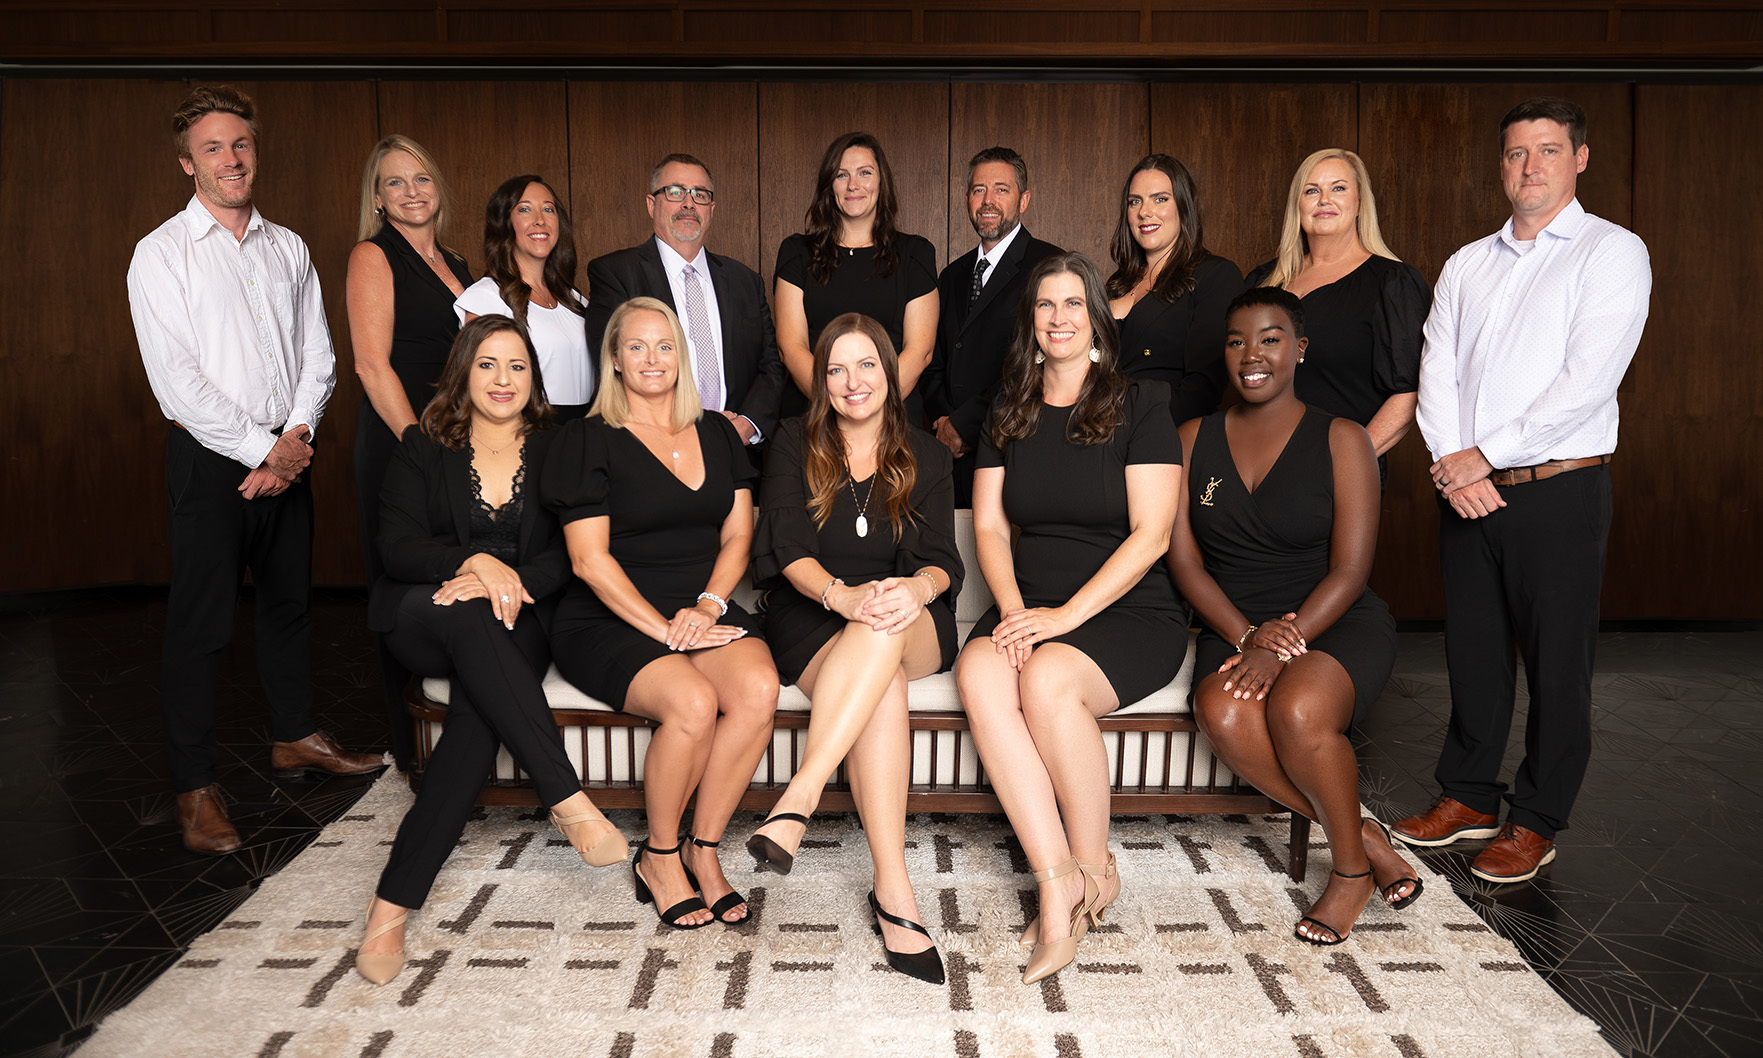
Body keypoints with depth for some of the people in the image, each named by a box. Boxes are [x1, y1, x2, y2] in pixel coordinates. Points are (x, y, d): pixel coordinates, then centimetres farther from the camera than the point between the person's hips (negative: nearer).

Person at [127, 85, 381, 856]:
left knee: (290, 601, 15)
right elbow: (176, 378, -12)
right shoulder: (162, 254, -5)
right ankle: (194, 791, 8)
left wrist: (297, 435, -6)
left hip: (285, 454, 5)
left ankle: (293, 739, 32)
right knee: (200, 623, -2)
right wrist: (261, 448, -13)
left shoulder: (288, 249, 11)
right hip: (209, 456, -5)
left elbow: (317, 356, 9)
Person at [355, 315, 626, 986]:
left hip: (517, 626, 0)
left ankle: (396, 899, -32)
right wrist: (474, 562, -22)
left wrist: (509, 580, -19)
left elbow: (572, 552, 0)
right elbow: (397, 545, -3)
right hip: (421, 618, 0)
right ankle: (567, 800, -40)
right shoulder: (424, 448, 10)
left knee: (481, 705, -33)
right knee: (470, 618, -37)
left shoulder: (555, 449, 10)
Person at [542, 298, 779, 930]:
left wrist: (707, 605, -8)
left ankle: (704, 849, -9)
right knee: (693, 702, -31)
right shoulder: (589, 440, 1)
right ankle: (658, 857, -6)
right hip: (610, 623, -4)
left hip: (706, 611, 4)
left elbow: (738, 535, 11)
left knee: (759, 688, -27)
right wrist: (661, 628, -16)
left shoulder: (717, 434, 15)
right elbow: (591, 560, -7)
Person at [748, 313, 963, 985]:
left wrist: (919, 587, -27)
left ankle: (799, 798, -45)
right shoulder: (796, 445, 8)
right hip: (810, 617, -1)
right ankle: (894, 892, -39)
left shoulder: (924, 455, 12)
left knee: (886, 629, -39)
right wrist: (841, 594, -28)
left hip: (915, 627, 1)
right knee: (884, 690, -36)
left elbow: (943, 559, -1)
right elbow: (788, 549, -6)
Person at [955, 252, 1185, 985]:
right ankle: (1056, 880, -27)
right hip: (1031, 604, 4)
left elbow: (1150, 535, -8)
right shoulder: (1009, 415, 15)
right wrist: (1013, 608, -11)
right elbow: (989, 527, 9)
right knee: (980, 673, -29)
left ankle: (1095, 867, -10)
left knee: (1047, 679, -33)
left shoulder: (1140, 405, 0)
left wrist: (1067, 614, -18)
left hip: (1129, 610, -4)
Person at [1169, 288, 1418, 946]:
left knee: (1297, 711, -34)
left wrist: (1281, 646, -19)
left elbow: (1349, 569, -5)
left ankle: (1351, 866, -5)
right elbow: (1183, 557, 4)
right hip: (1235, 628, 3)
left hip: (1337, 623, -2)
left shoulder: (1341, 441, 2)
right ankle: (1362, 836, -9)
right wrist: (1246, 635, -12)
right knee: (1222, 714, -31)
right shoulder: (1194, 439, 11)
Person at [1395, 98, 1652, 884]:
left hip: (1558, 490, -4)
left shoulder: (1613, 252, -2)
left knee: (1556, 664, 3)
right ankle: (1468, 796, 26)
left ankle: (1535, 822, 17)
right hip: (1467, 490, 5)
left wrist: (1487, 453, -14)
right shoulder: (1466, 264, 14)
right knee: (1471, 652, 12)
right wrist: (1452, 460, -9)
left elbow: (1589, 380, -13)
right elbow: (1436, 371, 6)